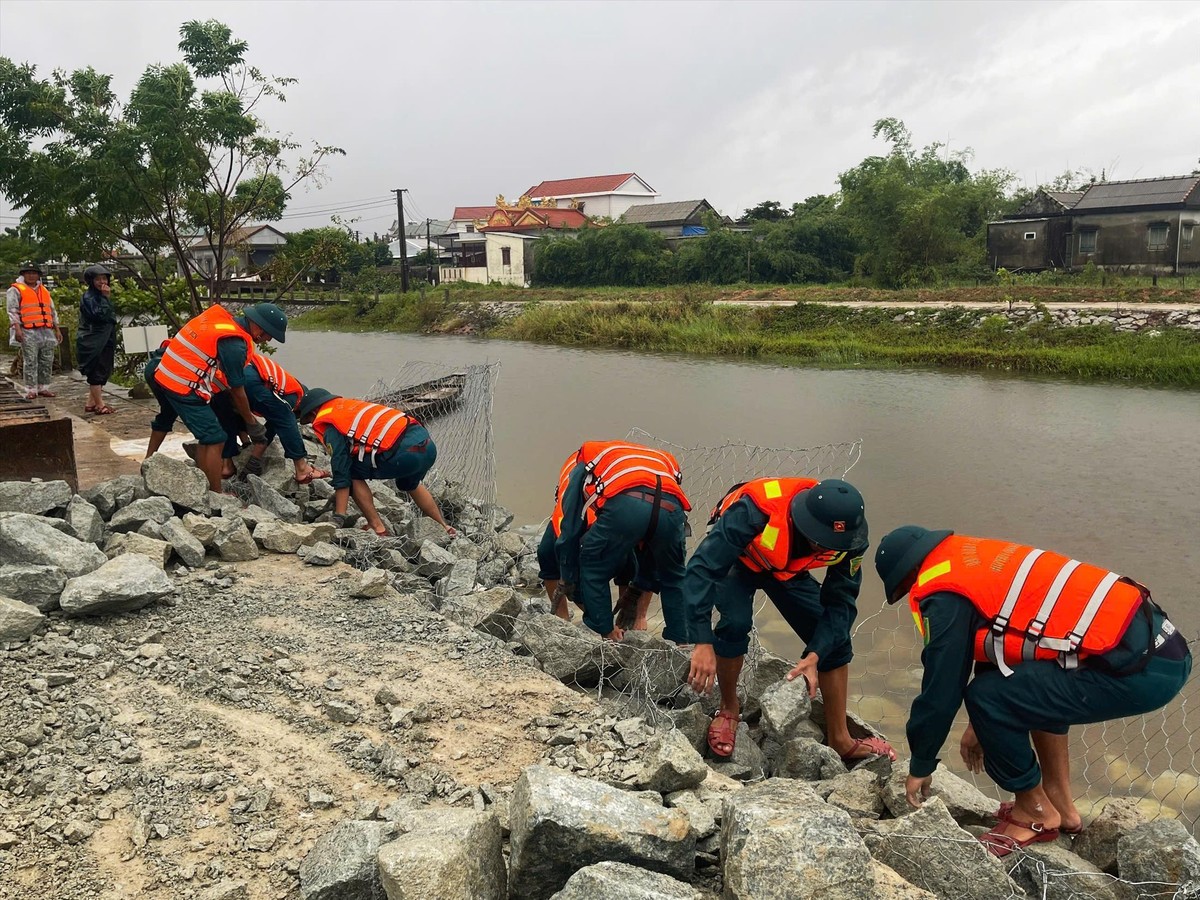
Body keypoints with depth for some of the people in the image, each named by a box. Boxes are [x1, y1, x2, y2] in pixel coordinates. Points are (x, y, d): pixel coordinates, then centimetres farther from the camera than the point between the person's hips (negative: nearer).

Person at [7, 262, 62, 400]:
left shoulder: (44, 291, 22)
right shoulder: (16, 290, 4)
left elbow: (52, 311, 24)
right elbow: (12, 310, -4)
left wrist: (57, 329, 18)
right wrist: (17, 328, -15)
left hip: (47, 332, 5)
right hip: (29, 332, -5)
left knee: (47, 362, 5)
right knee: (30, 362, -6)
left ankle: (43, 387, 13)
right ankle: (31, 390, -3)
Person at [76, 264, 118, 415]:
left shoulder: (100, 295, 17)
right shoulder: (89, 297, -12)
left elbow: (109, 317, 24)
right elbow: (100, 315, -24)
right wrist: (106, 297, -20)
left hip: (103, 341, 10)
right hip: (93, 342, -10)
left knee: (101, 373, 12)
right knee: (96, 373, -6)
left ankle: (91, 403, 18)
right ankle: (100, 405, -4)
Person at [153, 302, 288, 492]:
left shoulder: (221, 316, 5)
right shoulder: (235, 345, -20)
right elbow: (237, 391, -9)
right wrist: (252, 423, 5)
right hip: (185, 388, -10)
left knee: (207, 438, 17)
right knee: (215, 440, -4)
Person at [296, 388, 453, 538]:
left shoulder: (327, 423, 3)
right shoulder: (349, 404, 28)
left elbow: (341, 472, -1)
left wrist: (339, 517, 2)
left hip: (404, 452, -9)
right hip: (428, 444, 9)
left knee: (353, 473, 9)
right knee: (410, 484, 37)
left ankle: (377, 526, 10)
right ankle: (444, 527, 42)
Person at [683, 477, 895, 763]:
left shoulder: (848, 538, -29)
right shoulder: (756, 509, -44)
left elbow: (840, 602, -20)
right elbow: (702, 568, -44)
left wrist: (814, 656, -35)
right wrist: (703, 643, -49)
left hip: (788, 571, 4)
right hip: (736, 561, -4)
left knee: (835, 641, -5)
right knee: (735, 622, -31)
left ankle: (840, 741, 14)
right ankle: (729, 708, -2)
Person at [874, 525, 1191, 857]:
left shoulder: (943, 594, -9)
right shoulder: (975, 558, 18)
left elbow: (941, 690, -3)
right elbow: (994, 642, 31)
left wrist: (920, 767, 13)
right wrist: (984, 724, 41)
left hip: (1141, 668, -10)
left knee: (988, 697, -6)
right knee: (1035, 683, 27)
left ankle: (1036, 812, 15)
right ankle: (1060, 804, 32)